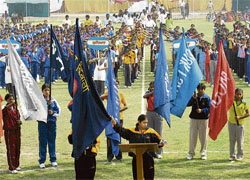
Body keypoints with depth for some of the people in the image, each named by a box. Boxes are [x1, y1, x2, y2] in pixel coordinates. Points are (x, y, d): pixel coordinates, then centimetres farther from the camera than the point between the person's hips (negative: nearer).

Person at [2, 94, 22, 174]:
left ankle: (16, 165, 23)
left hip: (17, 130, 6)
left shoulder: (16, 108, 12)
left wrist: (19, 121, -4)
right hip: (9, 131, -6)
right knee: (11, 149, -3)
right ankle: (11, 168, 1)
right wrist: (10, 104, -42)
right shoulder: (5, 109, -6)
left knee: (17, 148, 10)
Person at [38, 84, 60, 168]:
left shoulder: (53, 100, 9)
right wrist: (47, 104, -21)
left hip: (52, 122, 3)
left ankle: (53, 160, 16)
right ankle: (42, 161, 5)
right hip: (42, 122, -3)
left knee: (52, 141, 8)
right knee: (43, 142, -1)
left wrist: (53, 113, -9)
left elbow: (58, 110, 9)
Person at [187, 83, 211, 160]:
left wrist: (202, 110, -19)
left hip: (203, 119, -1)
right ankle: (191, 153, 13)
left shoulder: (207, 98, -1)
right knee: (192, 136, 4)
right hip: (194, 118, 1)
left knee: (203, 137, 3)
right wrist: (193, 99, -20)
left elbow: (209, 108, -4)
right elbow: (187, 104, -6)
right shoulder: (194, 96, 4)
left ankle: (203, 153, 14)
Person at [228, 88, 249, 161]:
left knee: (240, 140, 3)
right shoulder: (231, 100, -1)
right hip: (231, 123, 1)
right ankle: (232, 155, 16)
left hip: (240, 123, -1)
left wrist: (240, 117, -12)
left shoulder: (244, 103, -2)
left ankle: (240, 155, 16)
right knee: (232, 140, 7)